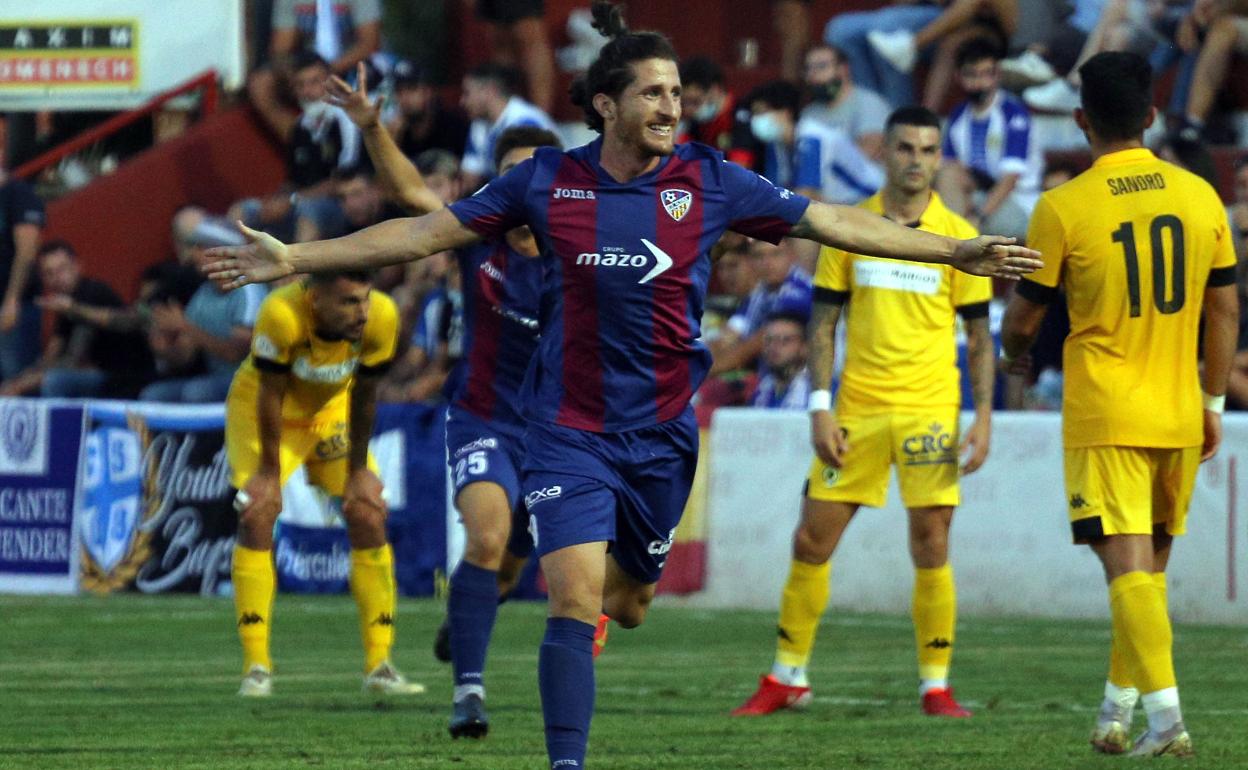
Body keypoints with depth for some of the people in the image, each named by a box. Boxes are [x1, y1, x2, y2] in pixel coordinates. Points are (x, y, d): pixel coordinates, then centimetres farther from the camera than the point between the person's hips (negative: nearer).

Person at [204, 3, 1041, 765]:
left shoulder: (709, 182, -3)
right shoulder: (547, 181, -4)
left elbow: (833, 222, 3)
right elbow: (425, 231, 0)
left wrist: (958, 252, 2)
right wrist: (294, 258, -3)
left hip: (661, 433, 2)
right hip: (568, 429, -2)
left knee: (628, 601, 13)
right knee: (576, 594, -15)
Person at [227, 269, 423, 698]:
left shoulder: (381, 318, -27)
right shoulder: (282, 314, -38)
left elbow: (363, 395, -13)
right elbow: (271, 395, -25)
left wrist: (359, 469, -6)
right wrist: (270, 472, -18)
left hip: (332, 410, 3)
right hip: (260, 409, -3)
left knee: (368, 516, -7)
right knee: (257, 517, -17)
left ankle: (379, 665, 0)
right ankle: (256, 666, -11)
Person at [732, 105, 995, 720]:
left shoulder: (958, 237, 1)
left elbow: (979, 337, 5)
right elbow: (823, 324, 7)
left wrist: (983, 417, -5)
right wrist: (820, 408, -2)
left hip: (929, 410, -2)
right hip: (857, 410, 2)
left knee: (931, 547, -6)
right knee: (812, 541, 2)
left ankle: (936, 686, 4)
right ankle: (787, 677, 15)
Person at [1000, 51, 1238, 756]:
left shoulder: (1064, 208, -9)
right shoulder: (1200, 197, 2)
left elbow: (1023, 320, 1)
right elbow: (1225, 309, 8)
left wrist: (1014, 355, 24)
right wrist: (1214, 401, 18)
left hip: (1104, 419, -4)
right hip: (1179, 418, 4)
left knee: (1129, 567, -8)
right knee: (1149, 566, 16)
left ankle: (1167, 717, -19)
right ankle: (1117, 713, 23)